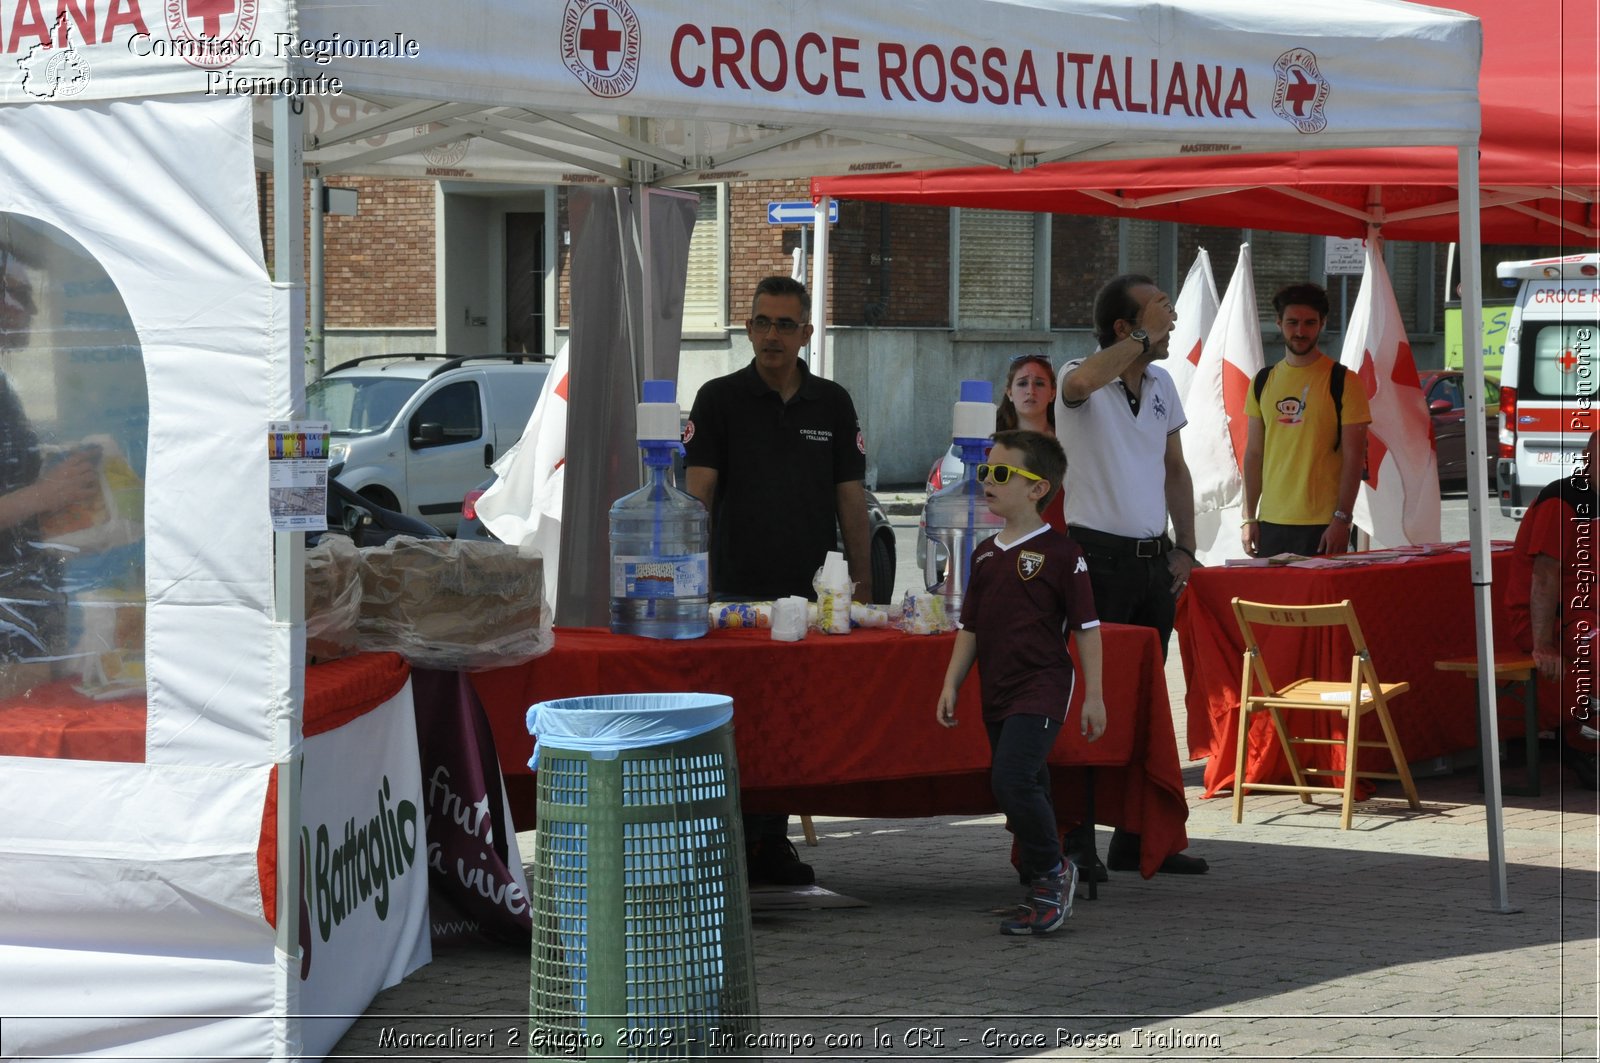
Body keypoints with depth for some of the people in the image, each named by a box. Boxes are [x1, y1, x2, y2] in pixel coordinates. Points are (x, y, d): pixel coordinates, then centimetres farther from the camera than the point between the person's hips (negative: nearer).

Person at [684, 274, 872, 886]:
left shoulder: (832, 404, 11)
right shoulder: (719, 399, 2)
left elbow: (851, 499, 12)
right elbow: (697, 494, -2)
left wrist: (862, 584, 7)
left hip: (811, 593, 3)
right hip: (737, 592, -3)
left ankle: (772, 843, 11)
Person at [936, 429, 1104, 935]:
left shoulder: (1060, 553, -8)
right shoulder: (985, 554, 12)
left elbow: (1087, 627, -7)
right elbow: (970, 627, 17)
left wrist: (1094, 695, -9)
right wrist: (951, 684, 10)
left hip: (1041, 687, -8)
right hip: (998, 692, 8)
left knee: (1012, 779, -22)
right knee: (1025, 793, 12)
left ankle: (1053, 869, -5)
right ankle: (1043, 896, 23)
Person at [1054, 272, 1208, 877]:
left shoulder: (1161, 384, 14)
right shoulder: (1081, 381, -8)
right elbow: (1080, 382, -35)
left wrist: (1184, 548, 11)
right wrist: (1146, 338, -24)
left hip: (1153, 558, 7)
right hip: (1098, 554, -7)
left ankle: (1137, 838, 16)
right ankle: (1074, 842, -5)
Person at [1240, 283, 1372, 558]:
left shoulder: (1342, 381, -3)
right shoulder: (1263, 382, 11)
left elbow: (1354, 456, -6)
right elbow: (1254, 454, 14)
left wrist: (1342, 519, -12)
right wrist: (1249, 518, 8)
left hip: (1323, 526, -4)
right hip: (1271, 523, 4)